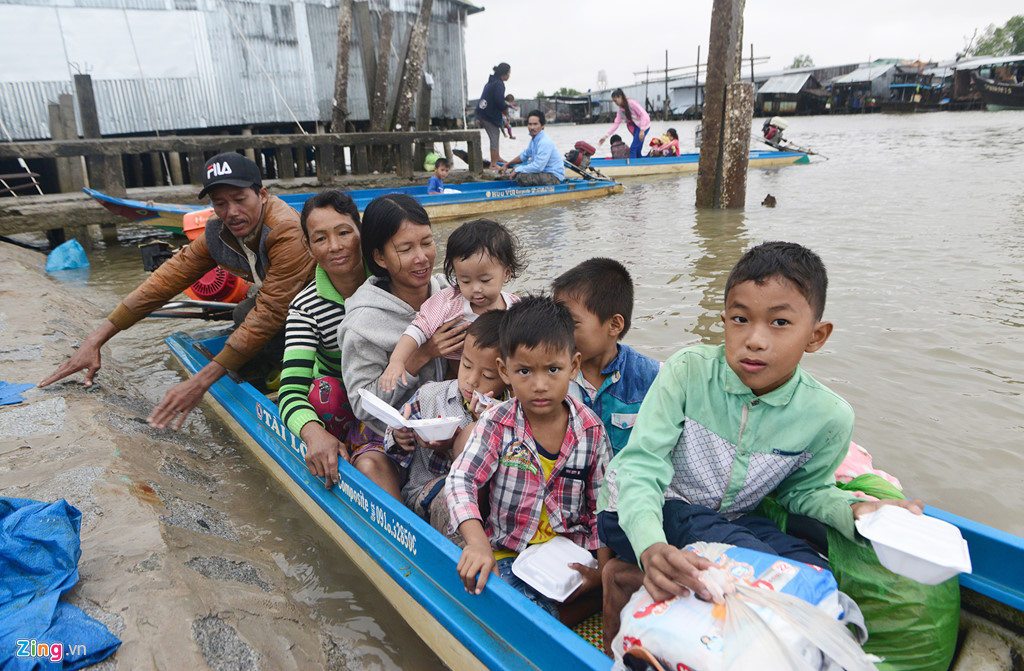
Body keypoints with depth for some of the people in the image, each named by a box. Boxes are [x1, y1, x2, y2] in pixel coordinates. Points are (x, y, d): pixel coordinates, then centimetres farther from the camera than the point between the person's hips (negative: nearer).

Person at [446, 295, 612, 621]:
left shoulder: (591, 429, -4)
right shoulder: (496, 424, -8)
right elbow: (461, 481, -16)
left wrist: (602, 569, -6)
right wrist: (477, 543, -32)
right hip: (508, 551, -3)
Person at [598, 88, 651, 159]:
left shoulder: (631, 103, -17)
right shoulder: (620, 110, 6)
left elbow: (644, 114, -21)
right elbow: (616, 124, 5)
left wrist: (642, 130, -28)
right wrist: (606, 136, -4)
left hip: (643, 126, -8)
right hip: (635, 127, 8)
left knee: (632, 149, -15)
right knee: (637, 151, 5)